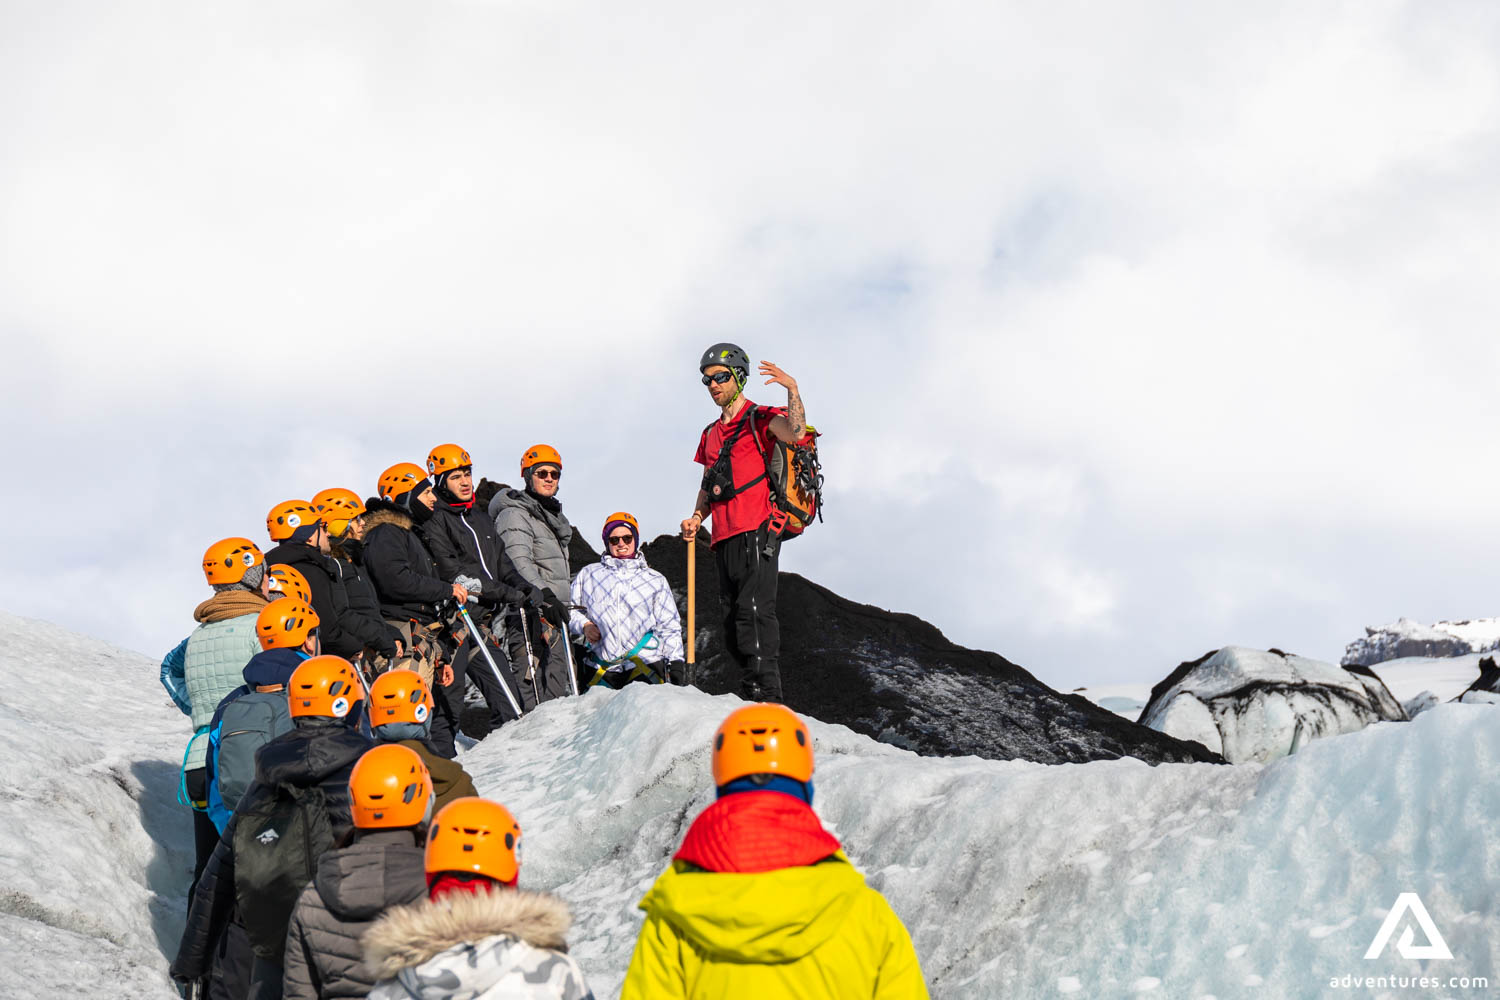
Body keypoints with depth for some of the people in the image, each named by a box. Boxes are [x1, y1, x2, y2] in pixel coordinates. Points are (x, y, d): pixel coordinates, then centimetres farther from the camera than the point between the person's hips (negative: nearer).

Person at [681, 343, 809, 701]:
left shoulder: (760, 419, 1)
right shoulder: (711, 434, 24)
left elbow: (795, 434, -20)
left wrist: (792, 390, -27)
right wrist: (696, 518, 10)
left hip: (756, 533, -8)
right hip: (724, 538, 8)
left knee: (754, 612, -18)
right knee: (735, 624, 7)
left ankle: (766, 695, -22)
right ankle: (751, 698, 12)